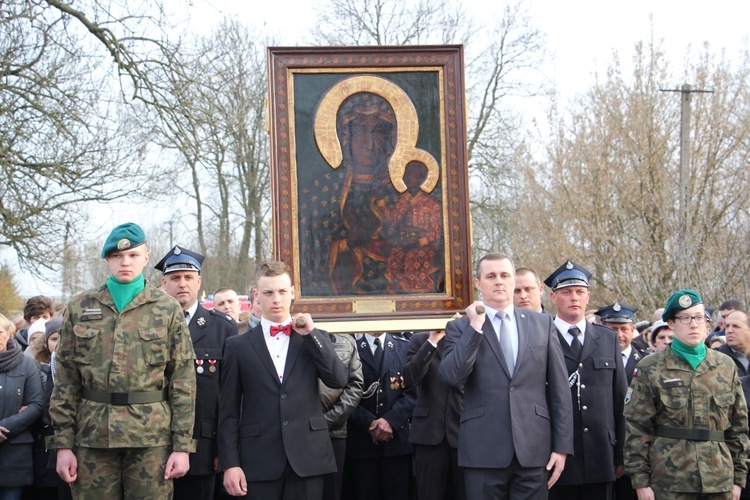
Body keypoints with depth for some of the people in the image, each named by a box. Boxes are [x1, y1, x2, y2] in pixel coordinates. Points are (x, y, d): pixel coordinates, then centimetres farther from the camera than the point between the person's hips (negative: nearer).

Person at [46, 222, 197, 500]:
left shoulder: (168, 309, 4)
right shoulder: (80, 308, 8)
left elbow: (183, 380, 2)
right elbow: (66, 380, 7)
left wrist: (182, 445, -4)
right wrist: (63, 442, 0)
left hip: (152, 435, -1)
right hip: (92, 435, 1)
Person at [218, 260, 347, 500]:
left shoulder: (315, 338, 11)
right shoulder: (238, 345, 6)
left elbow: (339, 380, -4)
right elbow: (228, 411, 3)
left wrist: (310, 334, -5)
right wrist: (230, 463, -4)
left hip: (308, 457, 1)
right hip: (259, 461, -1)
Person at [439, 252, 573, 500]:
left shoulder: (542, 323, 9)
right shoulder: (460, 328, 5)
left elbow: (559, 388, 7)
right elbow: (451, 378, -11)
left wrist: (562, 446, 2)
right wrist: (475, 328, -11)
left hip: (533, 450, 1)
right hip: (483, 451, -1)